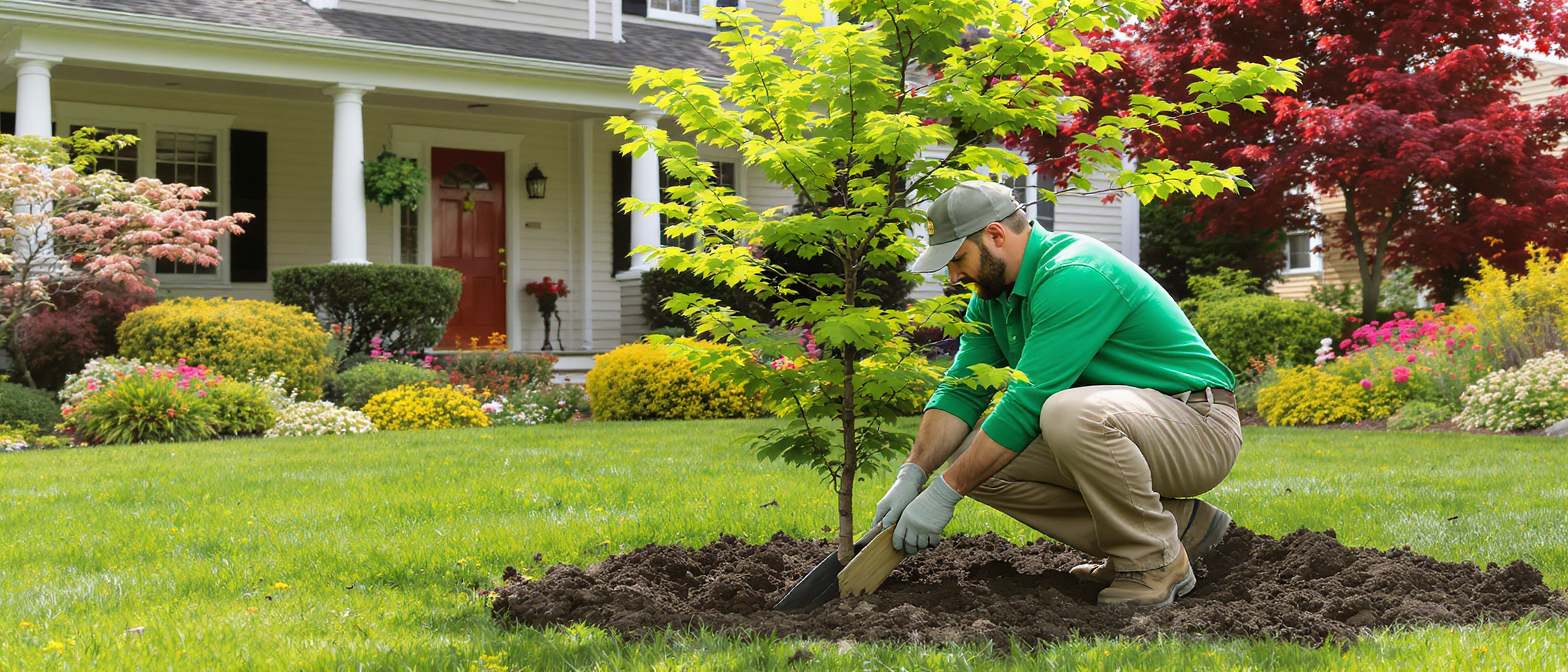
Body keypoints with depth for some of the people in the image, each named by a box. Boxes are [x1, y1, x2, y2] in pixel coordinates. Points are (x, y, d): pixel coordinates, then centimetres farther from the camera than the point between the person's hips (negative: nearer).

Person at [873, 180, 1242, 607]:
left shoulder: (1074, 277, -24)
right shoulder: (992, 295, 6)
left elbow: (1027, 404, -28)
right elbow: (962, 389, 4)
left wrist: (943, 494, -24)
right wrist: (911, 475, -12)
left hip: (1200, 426, -10)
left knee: (1070, 414, -38)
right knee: (974, 458, -6)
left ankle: (1156, 562, -15)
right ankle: (1180, 523, 0)